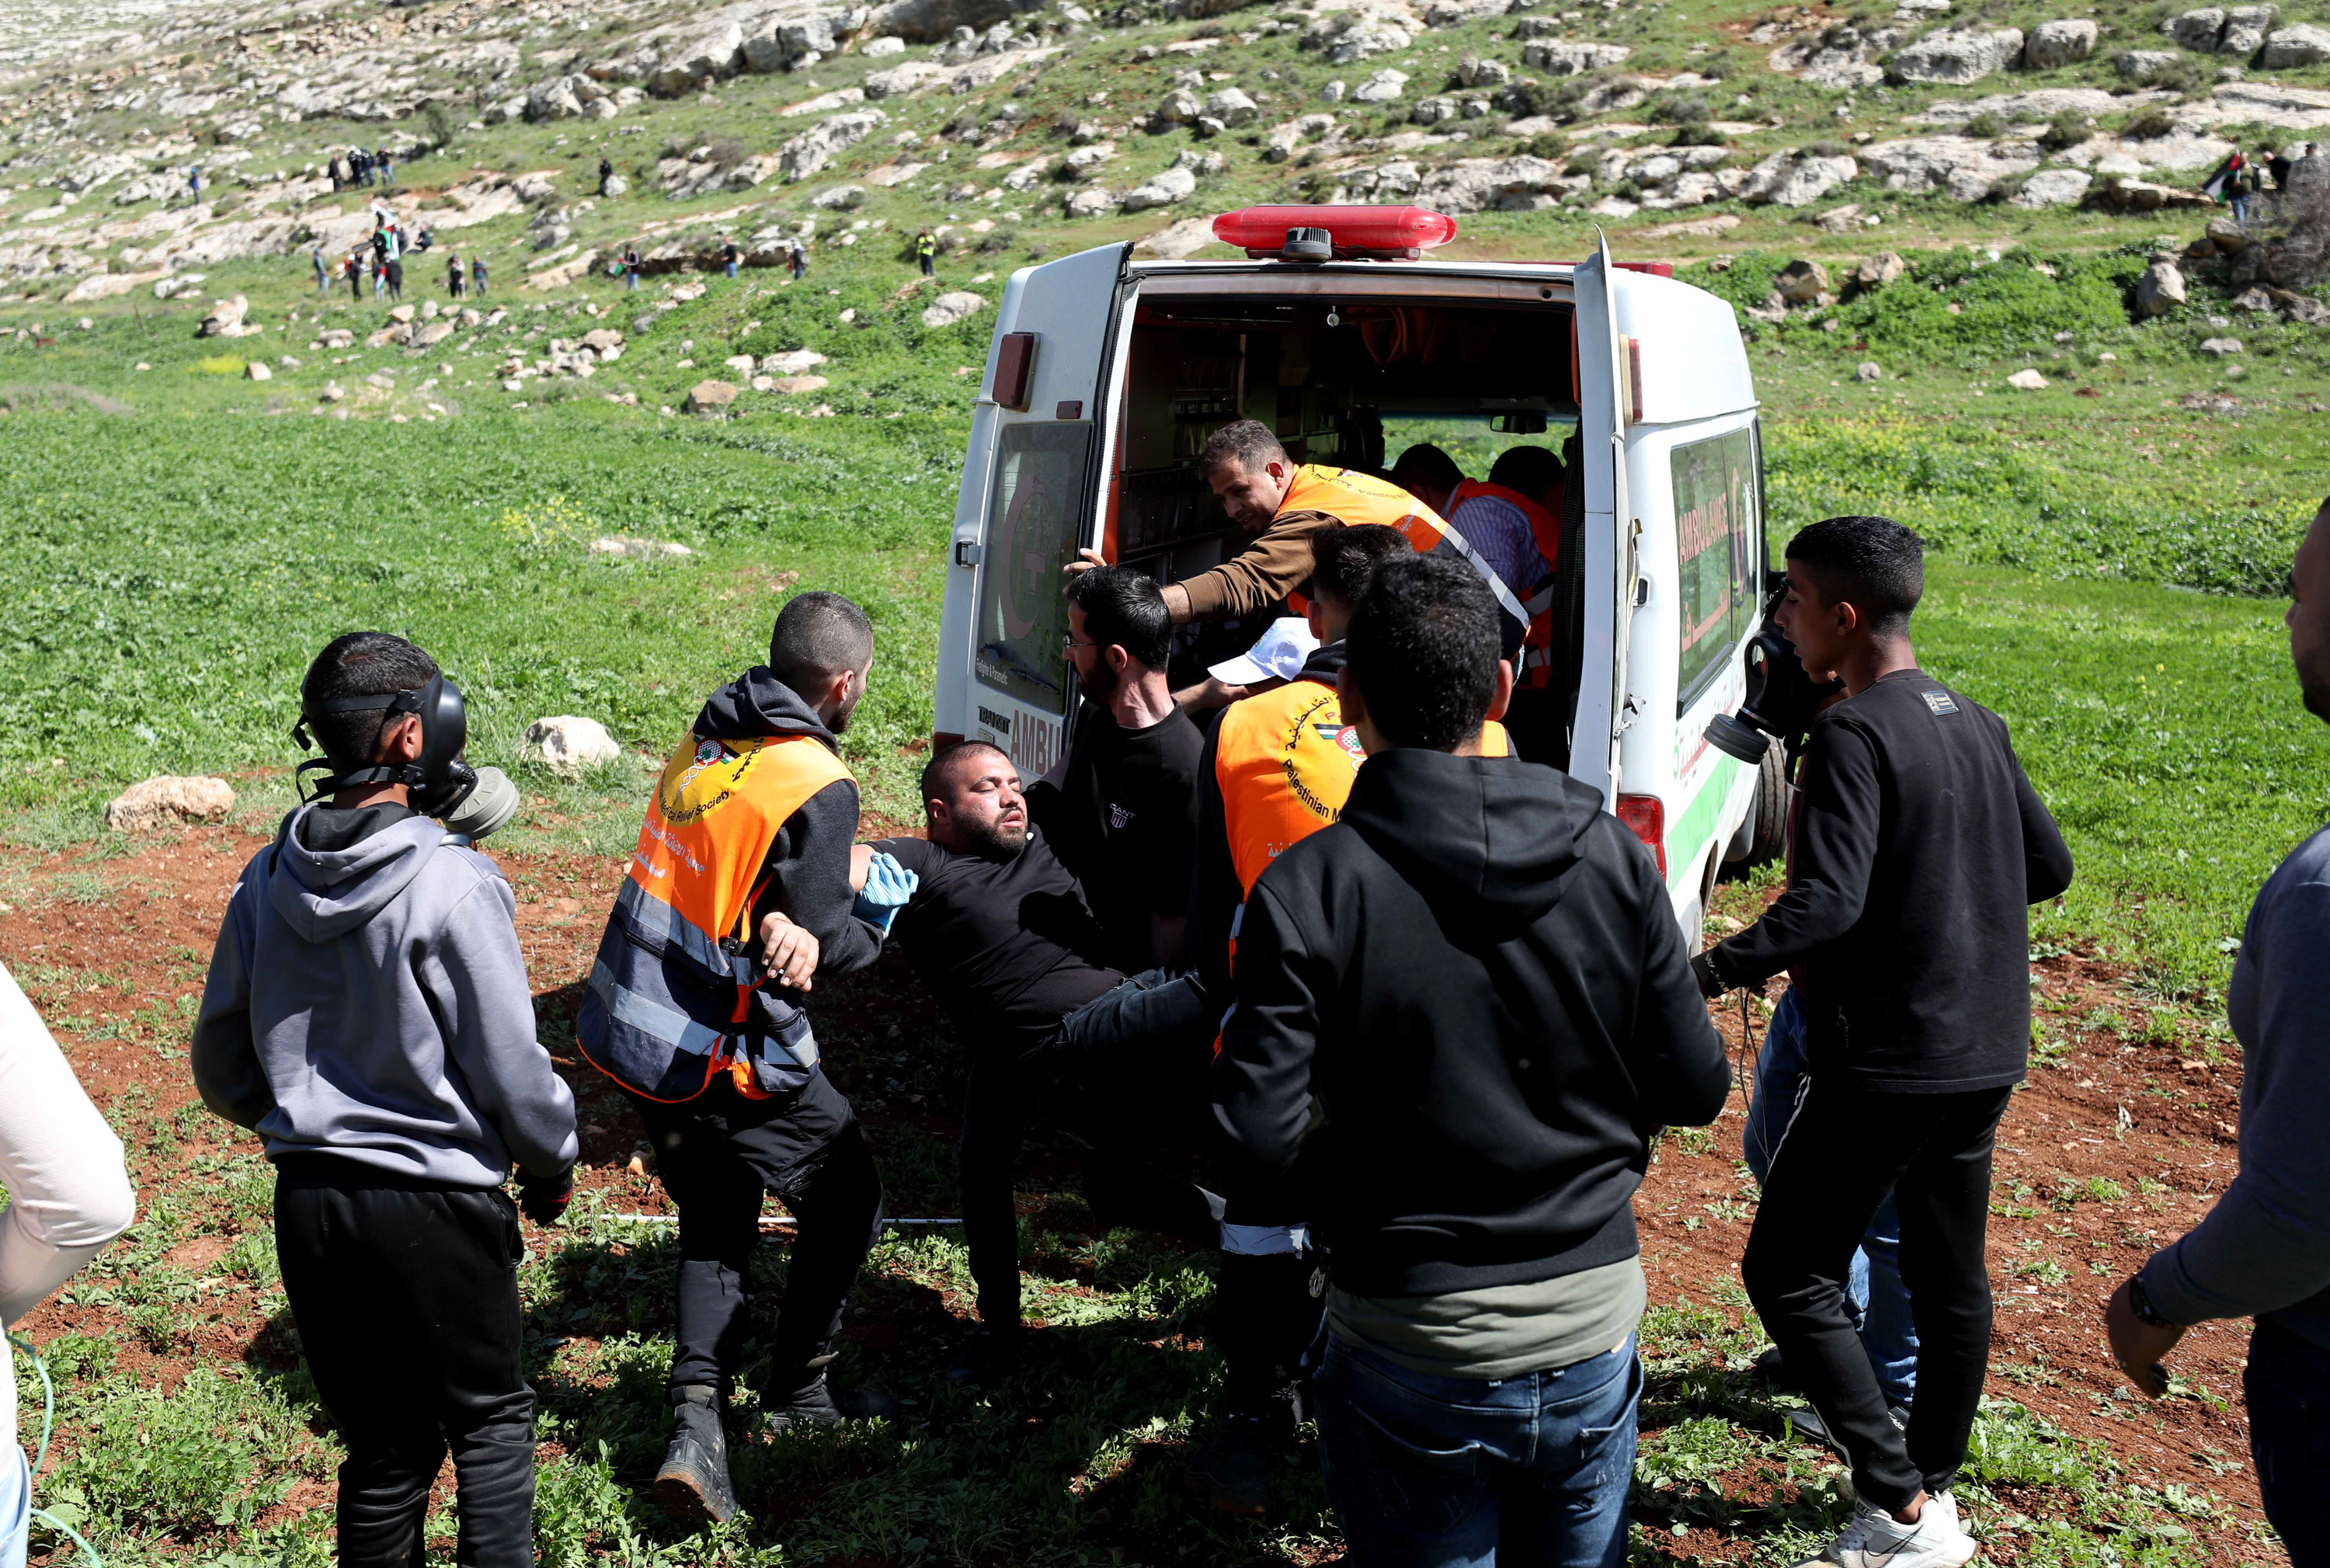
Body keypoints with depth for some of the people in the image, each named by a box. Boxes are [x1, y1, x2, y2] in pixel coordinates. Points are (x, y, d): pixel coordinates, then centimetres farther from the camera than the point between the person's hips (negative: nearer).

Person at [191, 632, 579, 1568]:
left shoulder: (268, 878, -1)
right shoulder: (454, 886, -19)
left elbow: (221, 1068, 7)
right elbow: (511, 1068, -13)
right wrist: (552, 1168, 4)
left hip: (307, 1201, 5)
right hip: (433, 1203, -5)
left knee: (382, 1442, 18)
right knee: (492, 1420, 16)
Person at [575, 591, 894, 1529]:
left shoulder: (706, 740, 4)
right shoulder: (817, 786, -18)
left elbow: (726, 879, 5)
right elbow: (826, 943, -15)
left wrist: (784, 923, -5)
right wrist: (878, 931, 4)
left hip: (628, 1031, 8)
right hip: (723, 1057, -7)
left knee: (715, 1220, 19)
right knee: (847, 1199, 14)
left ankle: (696, 1419, 8)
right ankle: (797, 1392, 27)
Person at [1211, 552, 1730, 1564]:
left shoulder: (1307, 890, -17)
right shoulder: (1610, 854, -7)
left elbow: (1259, 1133, -21)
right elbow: (1696, 1090, -2)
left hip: (1417, 1349, -3)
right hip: (1595, 1328, 3)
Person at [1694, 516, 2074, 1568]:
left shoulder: (1852, 734, -17)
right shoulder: (1975, 723, 8)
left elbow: (1826, 905, -28)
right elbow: (2048, 869, 17)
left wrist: (1710, 970, -20)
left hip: (1885, 1057, -9)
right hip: (1986, 1053, 9)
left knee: (1787, 1275, 1)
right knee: (1949, 1276, 17)